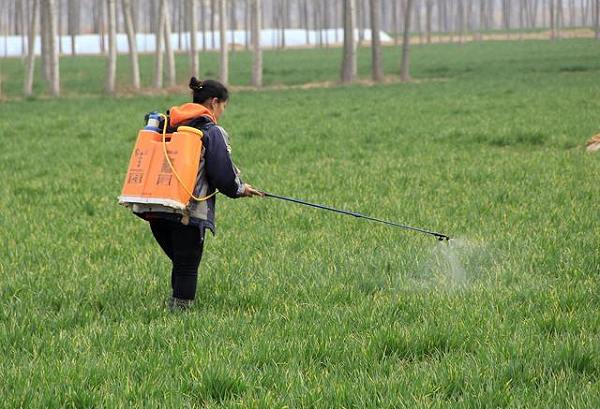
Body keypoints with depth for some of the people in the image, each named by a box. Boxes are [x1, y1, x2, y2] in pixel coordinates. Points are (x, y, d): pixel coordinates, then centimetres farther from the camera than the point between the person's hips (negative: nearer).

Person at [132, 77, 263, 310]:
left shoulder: (166, 125, 17)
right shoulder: (213, 132, -3)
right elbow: (223, 174, -5)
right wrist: (240, 189, 15)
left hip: (152, 209, 6)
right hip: (189, 212, -6)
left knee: (180, 264, 18)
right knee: (187, 267, 0)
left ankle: (174, 307, 18)